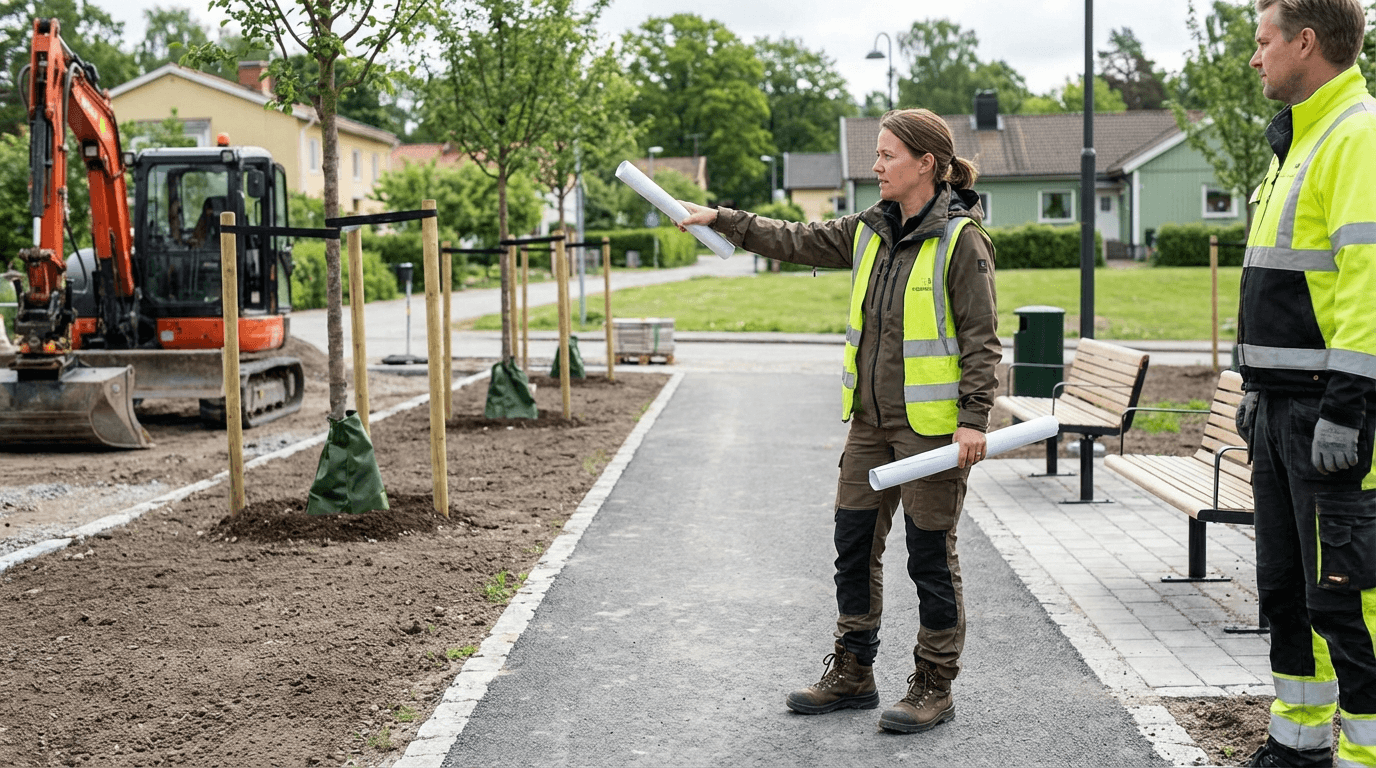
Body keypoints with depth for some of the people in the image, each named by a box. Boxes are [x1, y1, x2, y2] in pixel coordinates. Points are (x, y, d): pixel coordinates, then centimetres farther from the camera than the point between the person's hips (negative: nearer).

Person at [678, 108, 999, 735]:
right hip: (870, 421, 7)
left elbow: (982, 337, -12)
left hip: (932, 425, -7)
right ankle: (852, 674, 26)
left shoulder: (960, 239, -11)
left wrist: (974, 418, -17)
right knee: (854, 545, 12)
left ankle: (935, 687, 16)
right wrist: (721, 219, 11)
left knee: (930, 555, 2)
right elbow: (795, 241, 16)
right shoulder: (869, 231, 9)